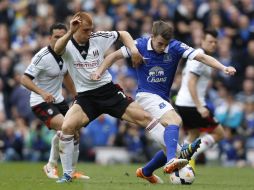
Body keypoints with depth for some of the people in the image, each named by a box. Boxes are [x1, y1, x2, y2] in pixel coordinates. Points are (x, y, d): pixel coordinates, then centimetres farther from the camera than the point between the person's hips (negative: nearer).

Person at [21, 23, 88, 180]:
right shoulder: (43, 57, -22)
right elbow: (25, 79, -26)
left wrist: (76, 95, 23)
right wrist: (42, 93, -39)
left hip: (58, 100, 8)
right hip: (41, 102, -8)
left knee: (74, 133, 7)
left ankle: (72, 171, 22)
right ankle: (51, 166, -10)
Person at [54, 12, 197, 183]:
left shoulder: (97, 38, 0)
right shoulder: (68, 45, -8)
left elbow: (122, 34, 15)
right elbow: (57, 50, -33)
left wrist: (133, 49, -3)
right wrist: (70, 33, -48)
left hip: (109, 91, 2)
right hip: (86, 97, -2)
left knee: (144, 117, -9)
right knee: (67, 127, -26)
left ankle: (172, 157, -7)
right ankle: (67, 174, -9)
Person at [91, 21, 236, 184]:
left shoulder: (176, 47, -8)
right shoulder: (140, 45, -9)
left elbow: (202, 57, -17)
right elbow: (115, 56, 5)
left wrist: (223, 68, -30)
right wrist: (100, 71, -7)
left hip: (163, 99, 5)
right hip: (146, 95, -5)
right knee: (175, 120, -32)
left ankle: (146, 172, 26)